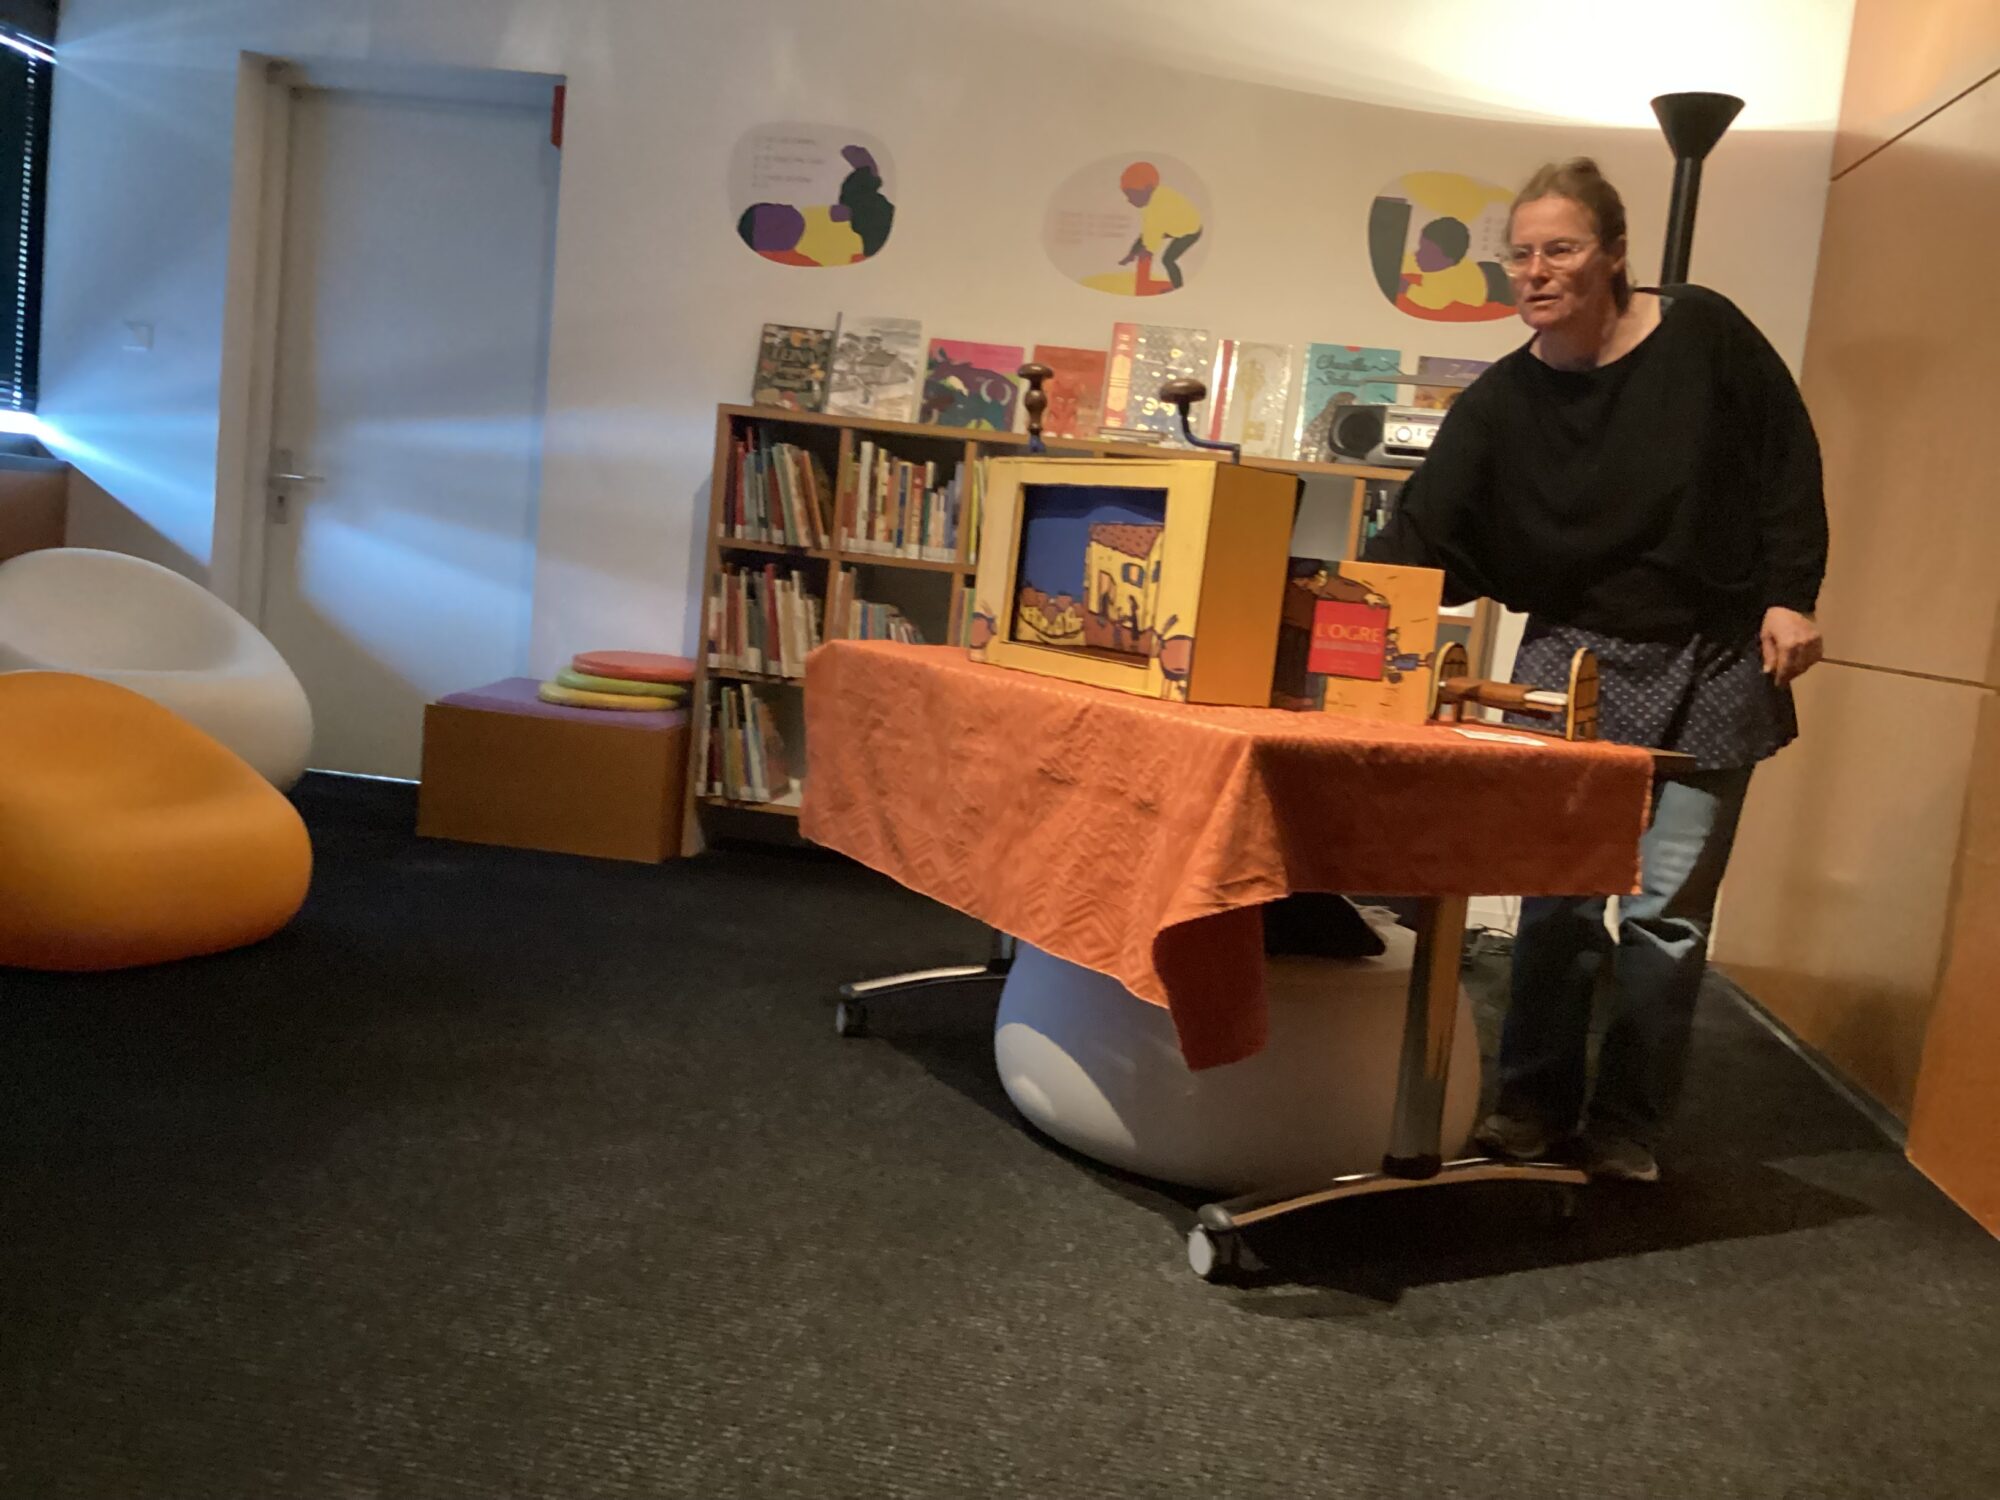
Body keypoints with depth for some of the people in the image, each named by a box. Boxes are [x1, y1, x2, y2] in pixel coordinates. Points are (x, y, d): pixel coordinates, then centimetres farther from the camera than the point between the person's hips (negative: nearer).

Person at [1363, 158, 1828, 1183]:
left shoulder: (1704, 333, -5)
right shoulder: (1501, 405, -2)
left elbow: (1787, 465, 1)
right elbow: (1425, 539, -10)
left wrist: (1788, 597, -5)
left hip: (1714, 666, -1)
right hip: (1574, 659, 1)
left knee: (1667, 905, 1)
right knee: (1556, 890, -1)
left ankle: (1628, 1125, 14)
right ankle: (1536, 1101, 15)